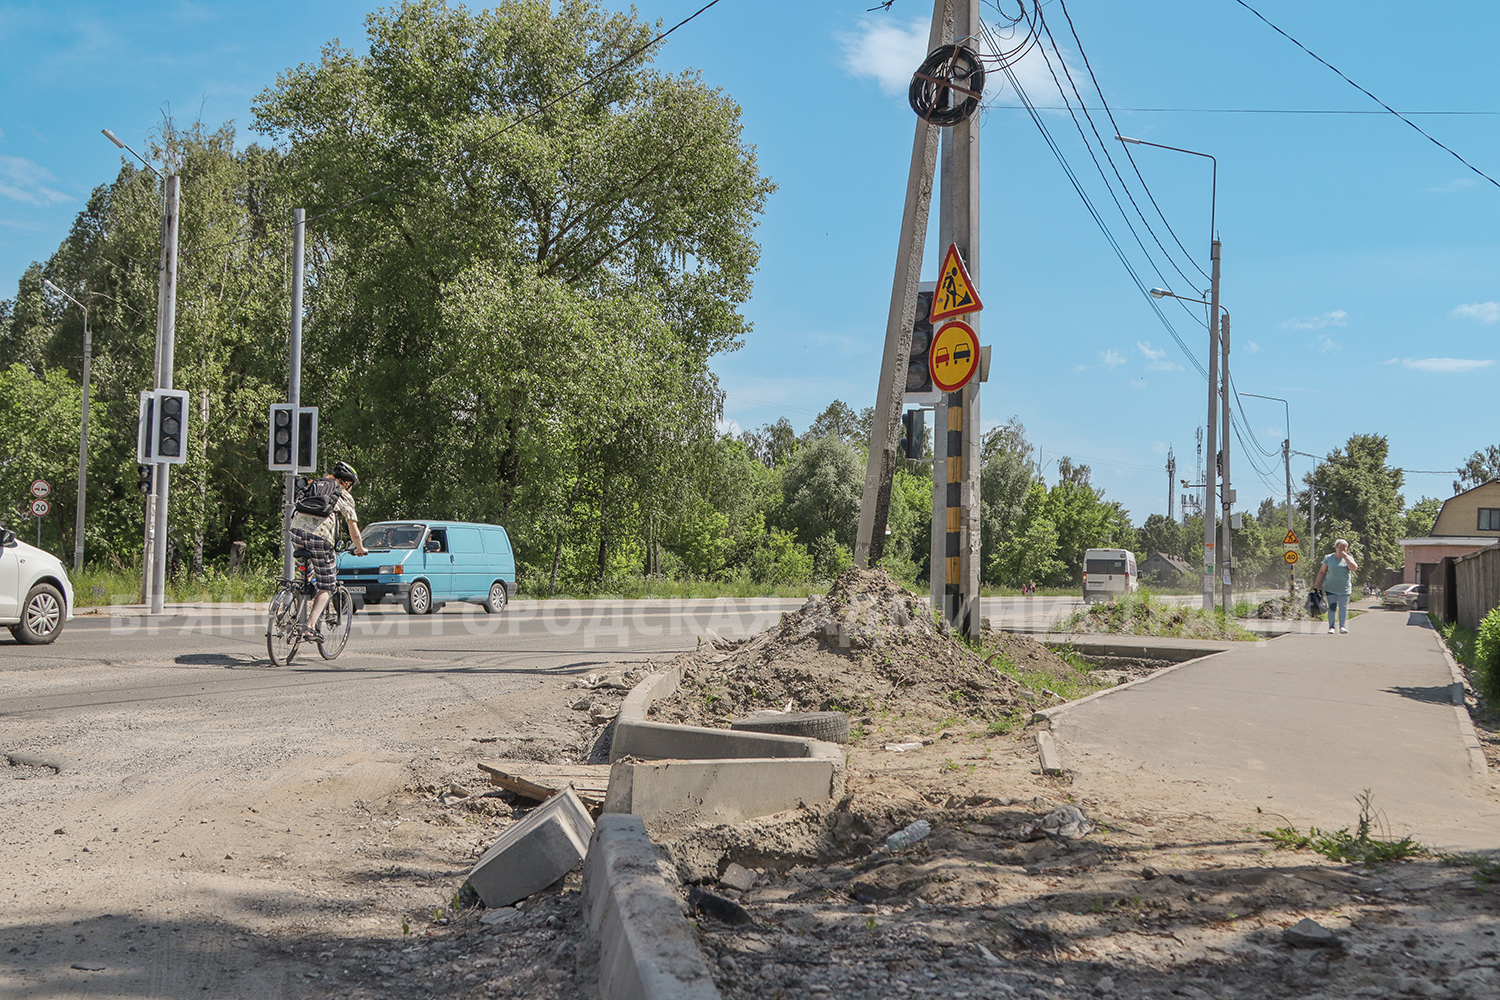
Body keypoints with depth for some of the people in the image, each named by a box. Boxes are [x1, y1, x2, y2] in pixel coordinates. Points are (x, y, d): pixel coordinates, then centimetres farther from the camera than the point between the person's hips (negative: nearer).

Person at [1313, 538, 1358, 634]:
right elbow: (1322, 572, 8)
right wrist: (1316, 586, 5)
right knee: (1331, 607, -3)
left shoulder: (1349, 558, 8)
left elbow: (1354, 568, -11)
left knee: (1343, 607, -4)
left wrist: (1345, 556, -11)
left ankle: (1342, 626, -1)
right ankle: (1331, 627, 0)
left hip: (1344, 589, 1)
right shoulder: (1328, 558, 6)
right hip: (1330, 588, -1)